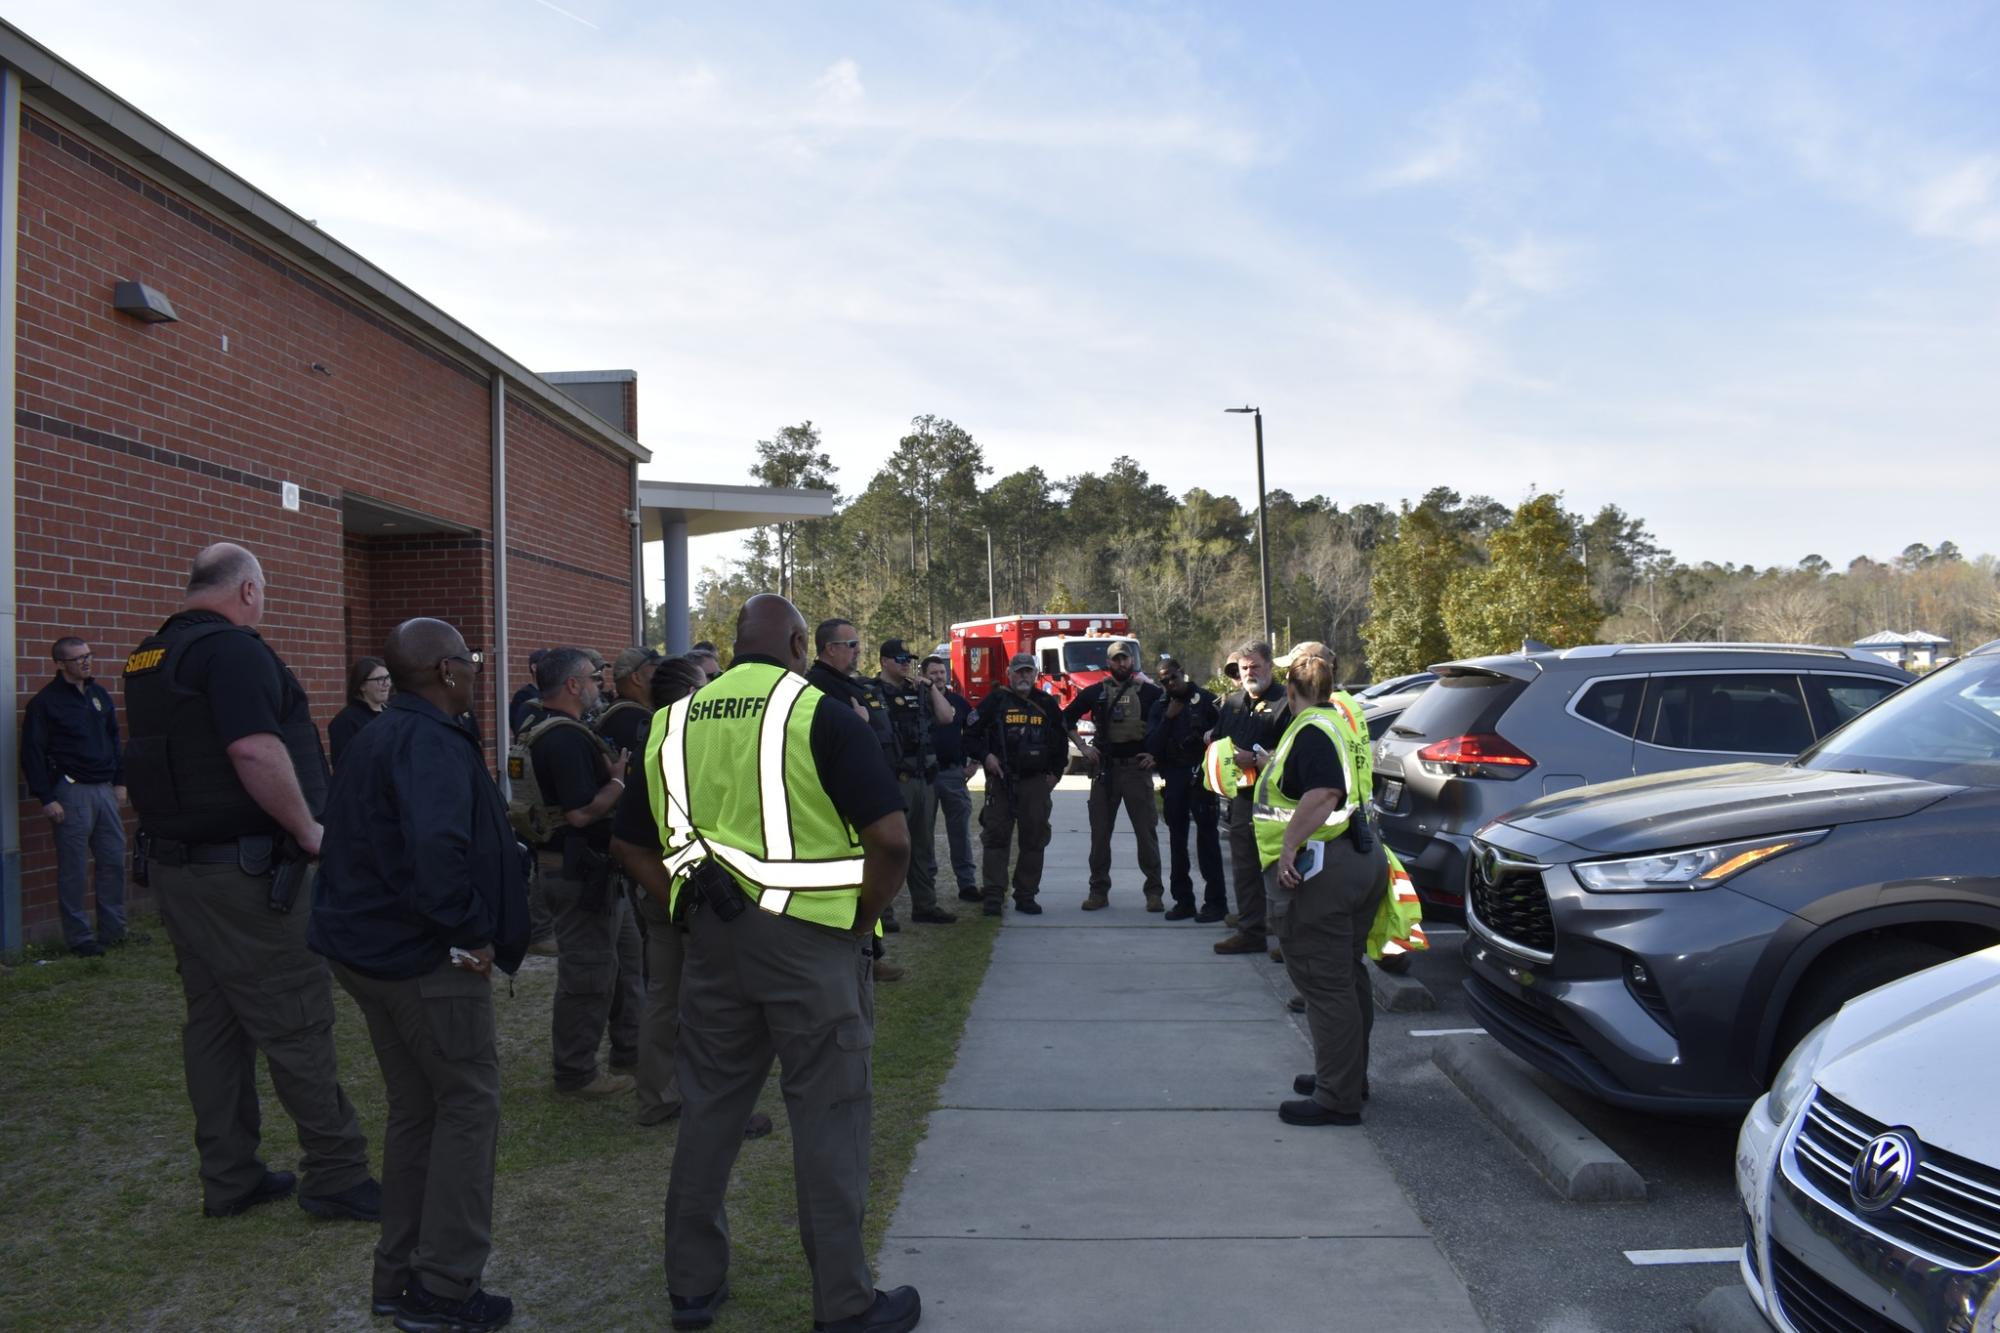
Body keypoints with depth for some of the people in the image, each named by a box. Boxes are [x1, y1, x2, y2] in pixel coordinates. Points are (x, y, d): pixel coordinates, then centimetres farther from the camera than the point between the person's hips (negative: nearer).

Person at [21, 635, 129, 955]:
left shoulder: (99, 695, 12)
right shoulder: (45, 701, -5)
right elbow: (32, 753, -6)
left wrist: (119, 782, 14)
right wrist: (46, 798, -10)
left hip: (105, 789, 5)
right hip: (70, 793, -5)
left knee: (114, 861, 6)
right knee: (74, 869, 0)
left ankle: (113, 931, 16)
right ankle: (78, 937, 9)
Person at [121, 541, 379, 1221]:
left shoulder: (148, 657, 13)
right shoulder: (233, 648, -16)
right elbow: (256, 751, -27)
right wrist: (308, 829, -16)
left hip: (174, 865, 9)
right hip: (243, 870, -9)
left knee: (213, 1023, 14)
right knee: (296, 1022, -2)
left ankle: (229, 1178, 23)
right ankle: (337, 1175, 5)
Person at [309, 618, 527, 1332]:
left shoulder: (377, 736, 13)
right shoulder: (432, 744, -19)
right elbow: (436, 849, -35)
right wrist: (469, 933, -23)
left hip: (369, 946, 10)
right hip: (427, 958, -10)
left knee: (414, 1108, 18)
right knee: (469, 1107, 1)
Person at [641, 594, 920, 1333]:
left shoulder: (675, 722, 6)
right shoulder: (820, 715, -10)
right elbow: (891, 838, -17)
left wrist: (692, 905, 12)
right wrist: (860, 920, -4)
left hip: (713, 938, 5)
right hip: (808, 939, -5)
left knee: (708, 1110, 16)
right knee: (828, 1118, 6)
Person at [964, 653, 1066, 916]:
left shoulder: (1047, 704, 11)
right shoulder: (995, 701, 3)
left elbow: (1061, 740, 19)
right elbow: (970, 733, 3)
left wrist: (1055, 772, 12)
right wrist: (984, 756, -10)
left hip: (1037, 782, 2)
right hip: (1001, 781, -2)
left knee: (1034, 841, 4)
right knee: (995, 837, -2)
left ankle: (1026, 896, 11)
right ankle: (992, 896, 2)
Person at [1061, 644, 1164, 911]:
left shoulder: (1149, 692, 3)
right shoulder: (1095, 692, 8)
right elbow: (1067, 718, 16)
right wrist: (1083, 748, 7)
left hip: (1137, 768, -2)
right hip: (1104, 770, 2)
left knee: (1146, 830, -1)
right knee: (1100, 831, 5)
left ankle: (1154, 891, 6)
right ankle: (1099, 890, 14)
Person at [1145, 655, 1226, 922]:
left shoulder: (1205, 699, -2)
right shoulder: (1159, 706, 9)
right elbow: (1151, 745, 0)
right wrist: (1168, 717, -9)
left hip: (1200, 776, -5)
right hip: (1174, 778, 5)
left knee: (1207, 837, -3)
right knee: (1177, 839, 7)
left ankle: (1215, 901, 1)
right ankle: (1183, 900, 14)